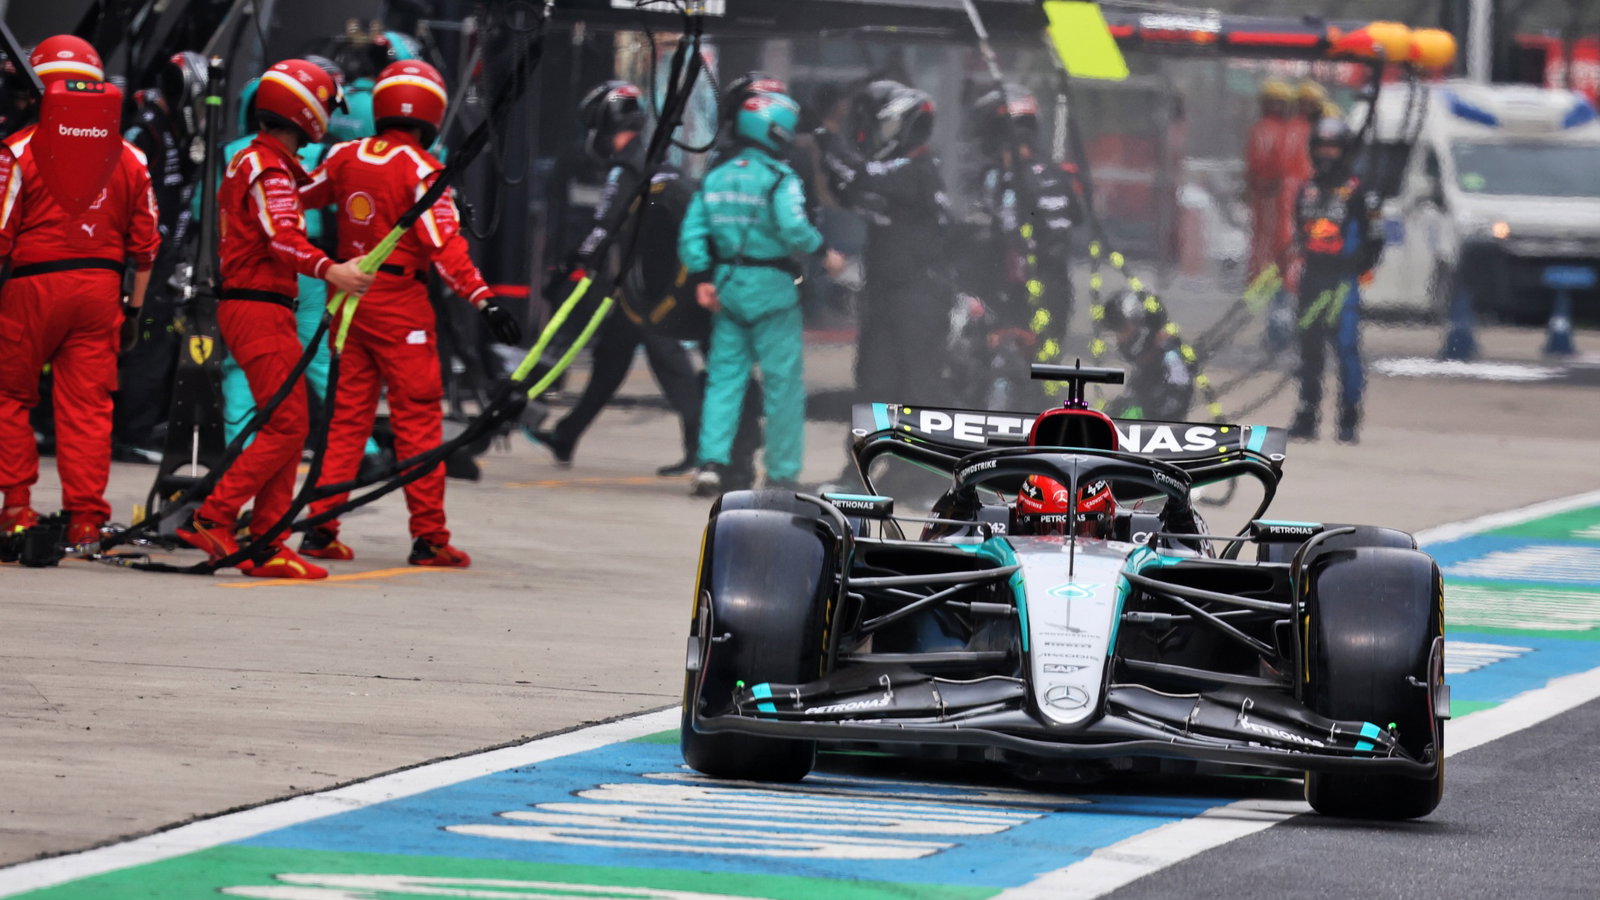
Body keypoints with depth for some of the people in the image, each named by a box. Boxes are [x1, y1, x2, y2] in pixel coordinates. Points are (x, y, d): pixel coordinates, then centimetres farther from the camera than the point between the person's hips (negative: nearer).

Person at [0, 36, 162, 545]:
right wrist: (136, 301, 19)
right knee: (88, 403, 6)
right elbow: (145, 240, 9)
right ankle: (85, 517, 5)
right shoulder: (127, 156, 6)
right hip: (101, 287, 4)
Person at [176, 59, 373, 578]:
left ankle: (266, 545, 8)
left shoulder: (250, 162, 20)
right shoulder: (270, 168, -12)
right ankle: (212, 520, -16)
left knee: (288, 429, 9)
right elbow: (281, 238, -26)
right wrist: (328, 270, -41)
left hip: (245, 306, 10)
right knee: (286, 428, -13)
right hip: (260, 309, -10)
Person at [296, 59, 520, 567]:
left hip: (350, 293, 6)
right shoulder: (418, 168, -12)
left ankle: (321, 529, 6)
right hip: (399, 300, -6)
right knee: (418, 419, 0)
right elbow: (443, 241, -20)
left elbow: (300, 199, 19)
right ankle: (428, 536, -1)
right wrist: (482, 297, -25)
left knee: (347, 415, 11)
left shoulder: (345, 158, 4)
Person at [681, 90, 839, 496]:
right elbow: (794, 230, -24)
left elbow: (692, 237, 4)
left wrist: (704, 278, 7)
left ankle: (711, 462, -4)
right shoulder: (780, 179, -11)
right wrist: (823, 253, -9)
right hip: (772, 289, -5)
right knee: (783, 382, 4)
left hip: (727, 290, 5)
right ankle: (782, 474, 7)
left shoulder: (715, 179, 8)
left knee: (724, 377, 9)